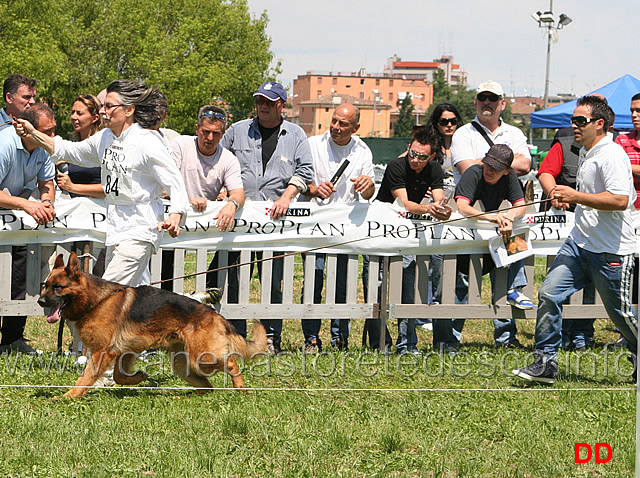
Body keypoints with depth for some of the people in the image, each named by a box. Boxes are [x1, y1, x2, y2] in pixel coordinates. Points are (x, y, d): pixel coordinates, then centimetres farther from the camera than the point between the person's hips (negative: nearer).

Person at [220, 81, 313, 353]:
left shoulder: (295, 135, 11)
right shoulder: (238, 131, 14)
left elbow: (305, 170, 3)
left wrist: (286, 197, -12)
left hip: (275, 218, -1)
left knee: (273, 282, -1)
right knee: (233, 278, -3)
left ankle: (272, 336, 6)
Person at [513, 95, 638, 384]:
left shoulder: (611, 155, -17)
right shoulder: (585, 152, 13)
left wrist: (576, 196, -27)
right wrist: (567, 198, 14)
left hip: (610, 252, -8)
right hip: (579, 242, 8)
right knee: (549, 294, -5)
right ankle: (545, 363, -1)